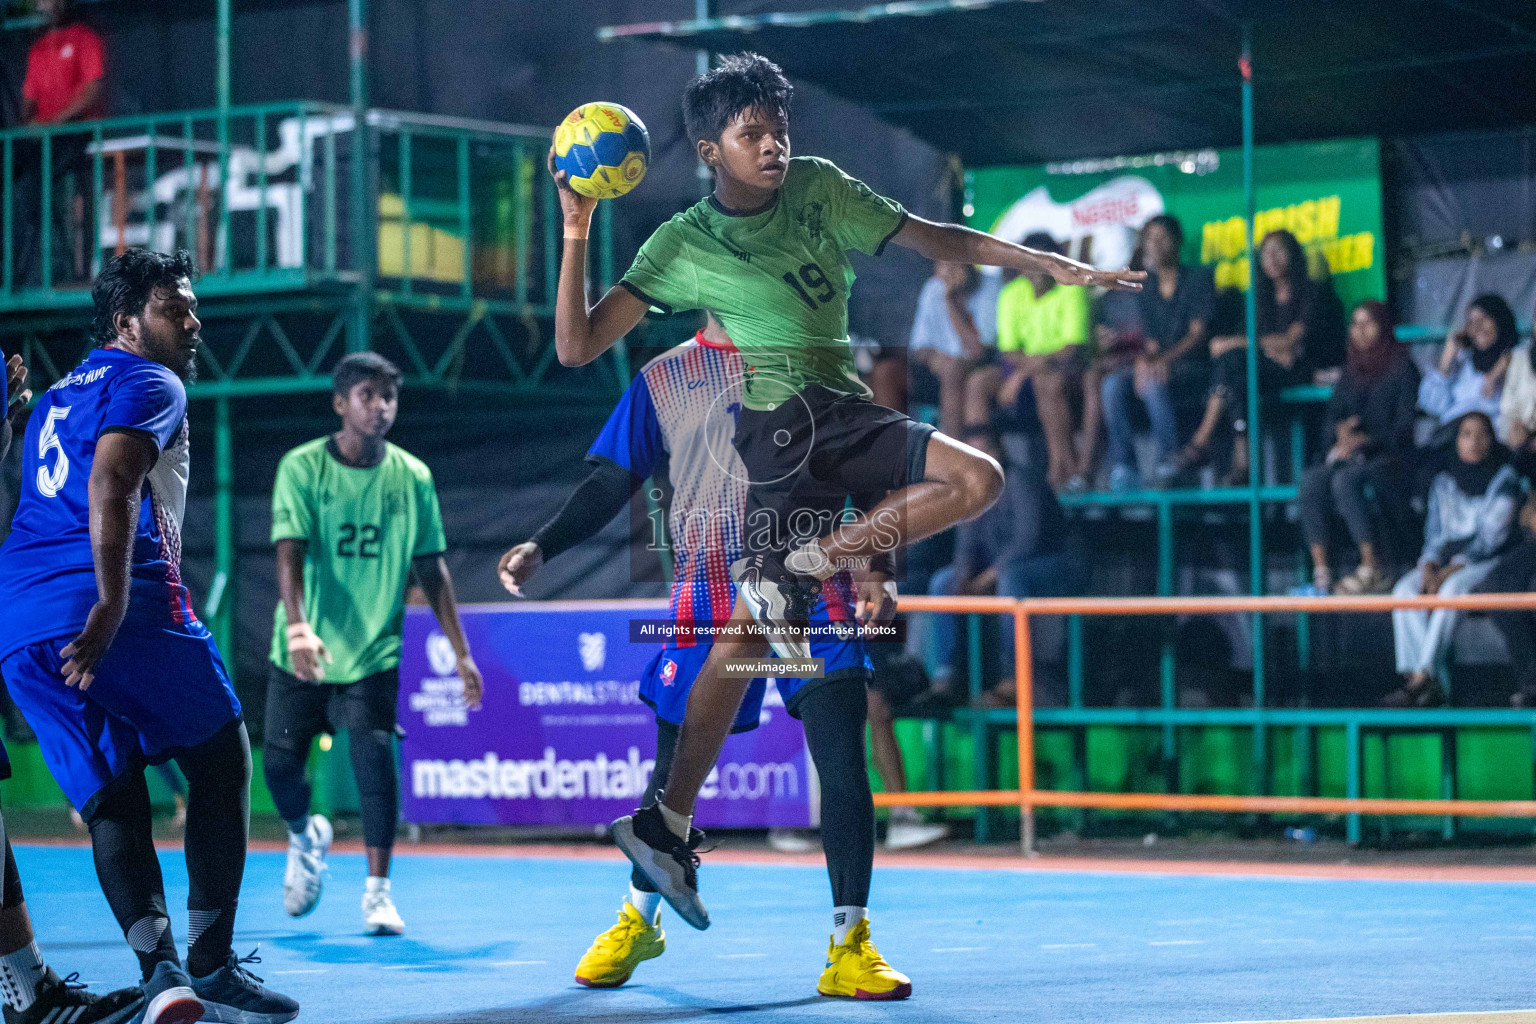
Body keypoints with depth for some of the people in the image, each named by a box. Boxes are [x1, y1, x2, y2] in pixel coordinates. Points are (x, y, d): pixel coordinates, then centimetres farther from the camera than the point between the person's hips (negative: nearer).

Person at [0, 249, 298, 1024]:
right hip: (123, 614, -7)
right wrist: (112, 605, -23)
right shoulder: (148, 384, 1)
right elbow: (111, 483, -17)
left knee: (111, 800, 5)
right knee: (221, 762, 9)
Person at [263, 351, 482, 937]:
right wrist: (299, 629, -33)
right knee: (281, 763, 2)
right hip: (301, 654, 0)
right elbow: (290, 554, -17)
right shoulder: (302, 468, -7)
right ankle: (306, 838, 36)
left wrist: (460, 653, 5)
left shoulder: (413, 477, 1)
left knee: (376, 761, -14)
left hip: (374, 653, 0)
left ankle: (377, 891, 0)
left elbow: (431, 570, 8)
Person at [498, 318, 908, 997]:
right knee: (675, 770, 7)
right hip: (707, 605, 0)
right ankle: (637, 922, 30)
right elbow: (611, 483, 9)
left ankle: (849, 948, -4)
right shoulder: (662, 379, 10)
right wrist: (541, 547, -4)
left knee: (843, 766, -12)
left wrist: (873, 569, -2)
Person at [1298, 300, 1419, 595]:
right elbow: (1332, 413, 18)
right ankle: (1320, 570, -33)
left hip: (1390, 458, -6)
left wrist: (1365, 440, -20)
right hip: (1351, 457, 6)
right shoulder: (1353, 370, 20)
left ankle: (1373, 571, -33)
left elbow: (1405, 427, -8)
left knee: (1345, 480, -36)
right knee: (1312, 480, -27)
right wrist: (1341, 429, -6)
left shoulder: (1402, 369, 0)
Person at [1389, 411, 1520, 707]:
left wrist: (1452, 570, -20)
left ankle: (1421, 677, -43)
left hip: (1488, 562, -5)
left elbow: (1492, 535, -10)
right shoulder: (1444, 480, 15)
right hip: (1447, 561, 5)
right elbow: (1434, 531, 13)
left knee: (1453, 587, -37)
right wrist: (1429, 566, -8)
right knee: (1405, 589, -26)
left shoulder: (1504, 478, -1)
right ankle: (1414, 676, -37)